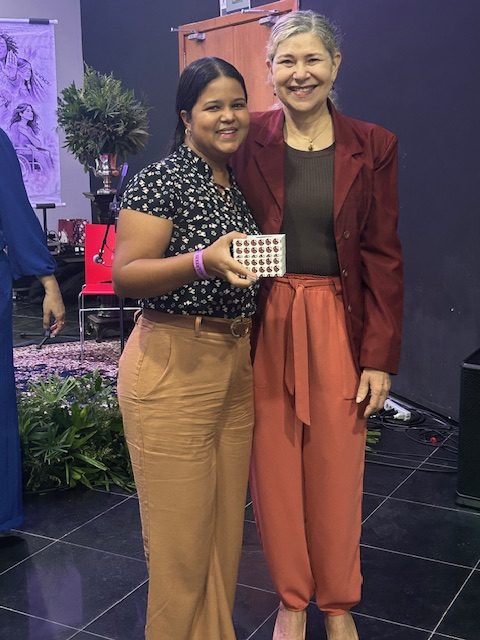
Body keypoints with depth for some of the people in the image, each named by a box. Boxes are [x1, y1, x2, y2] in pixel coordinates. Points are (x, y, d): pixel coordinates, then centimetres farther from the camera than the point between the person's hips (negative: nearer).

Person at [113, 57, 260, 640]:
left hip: (237, 364, 8)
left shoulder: (241, 185, 14)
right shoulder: (161, 180, -10)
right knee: (182, 530, 2)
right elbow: (125, 276, -18)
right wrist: (204, 261, -30)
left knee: (226, 520, 16)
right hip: (173, 368, -7)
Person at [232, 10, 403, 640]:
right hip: (265, 324, 1)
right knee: (275, 466, 9)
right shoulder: (249, 140, 0)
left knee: (336, 469, 8)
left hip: (339, 326, 0)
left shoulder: (372, 147, 0)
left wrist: (380, 357, -4)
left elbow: (384, 256, -1)